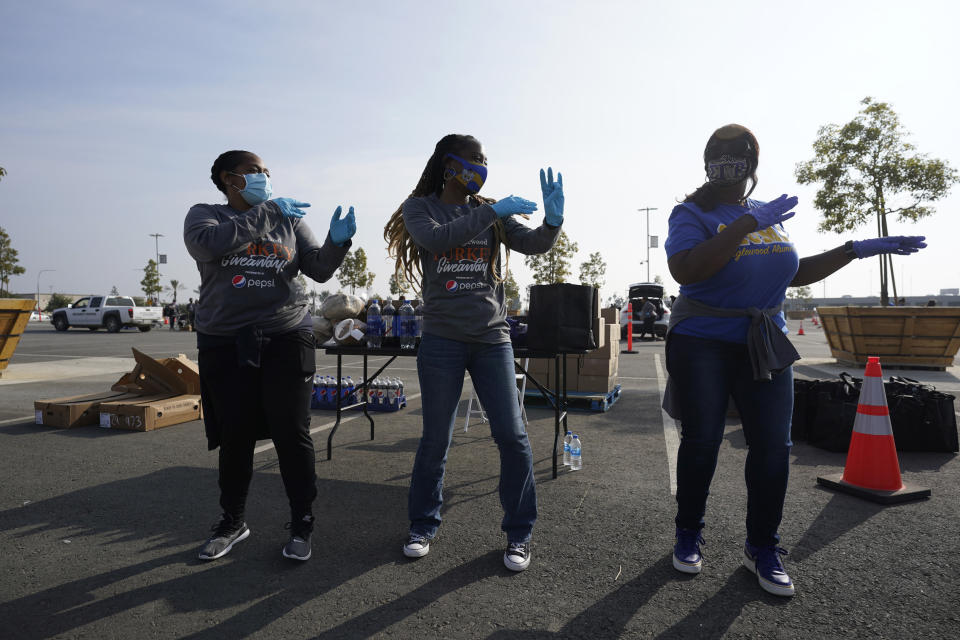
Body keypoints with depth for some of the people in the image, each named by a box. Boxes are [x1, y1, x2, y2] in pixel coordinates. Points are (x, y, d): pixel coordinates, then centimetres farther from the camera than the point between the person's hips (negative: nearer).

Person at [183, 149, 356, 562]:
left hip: (285, 340, 0)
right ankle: (233, 522, 30)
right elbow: (206, 243, -17)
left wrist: (337, 242, -15)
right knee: (234, 437, 9)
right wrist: (265, 213, -16)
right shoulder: (204, 214, 7)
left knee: (292, 434, 0)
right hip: (225, 345, 0)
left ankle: (302, 526, 15)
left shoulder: (288, 218, 11)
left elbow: (318, 269, 5)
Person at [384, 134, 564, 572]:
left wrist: (552, 220, -20)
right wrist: (491, 213, -21)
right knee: (435, 439, 6)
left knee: (512, 436, -1)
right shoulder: (420, 207, 4)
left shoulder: (492, 212, 11)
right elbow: (436, 239, -18)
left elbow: (533, 244, 0)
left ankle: (519, 533, 16)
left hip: (492, 338, 2)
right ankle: (423, 525, 27)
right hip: (442, 338, -2)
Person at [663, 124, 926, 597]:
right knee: (701, 442, 2)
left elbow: (793, 274, 20)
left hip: (764, 345, 5)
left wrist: (858, 250, 14)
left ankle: (762, 548, 21)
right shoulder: (693, 214, -7)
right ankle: (688, 535, 22)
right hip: (702, 344, -5)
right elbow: (684, 270, -25)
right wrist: (747, 225, -24)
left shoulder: (769, 215, 12)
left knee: (773, 446, 4)